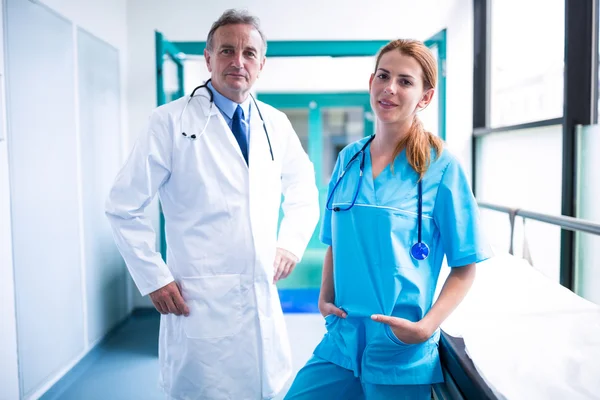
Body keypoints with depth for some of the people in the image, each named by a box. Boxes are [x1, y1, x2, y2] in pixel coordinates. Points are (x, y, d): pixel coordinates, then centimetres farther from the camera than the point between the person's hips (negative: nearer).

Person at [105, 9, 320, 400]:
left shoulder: (277, 124, 6)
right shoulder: (171, 122, -6)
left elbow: (304, 195, 20)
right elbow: (123, 207, -4)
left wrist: (292, 243, 4)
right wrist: (155, 279, -8)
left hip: (265, 302, 4)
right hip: (200, 304, -4)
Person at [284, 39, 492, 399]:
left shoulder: (441, 167, -8)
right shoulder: (349, 159, 5)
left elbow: (465, 266, -6)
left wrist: (426, 326, -16)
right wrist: (325, 297, 0)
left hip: (402, 352, -4)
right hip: (342, 337, 4)